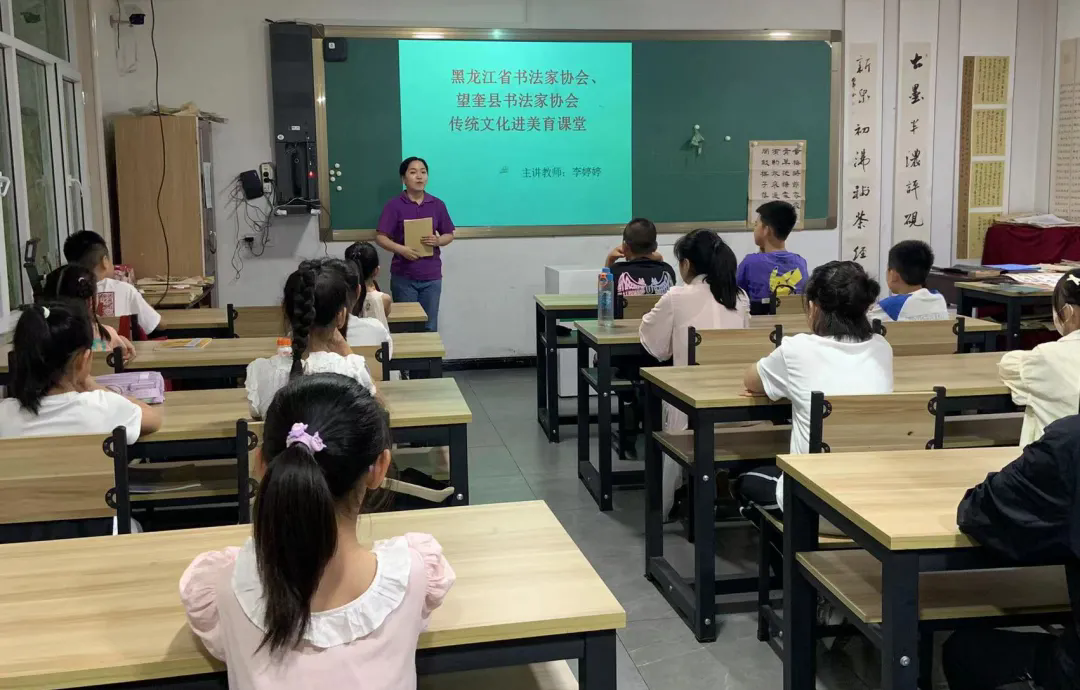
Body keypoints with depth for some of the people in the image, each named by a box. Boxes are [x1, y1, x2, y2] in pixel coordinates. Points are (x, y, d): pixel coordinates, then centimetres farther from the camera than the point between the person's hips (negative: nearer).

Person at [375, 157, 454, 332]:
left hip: (431, 276, 2)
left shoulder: (437, 205, 4)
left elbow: (449, 235, 12)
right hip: (403, 277, -2)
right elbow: (380, 237, -6)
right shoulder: (394, 205, -4)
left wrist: (438, 241, -10)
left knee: (430, 328, 8)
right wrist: (401, 249, -22)